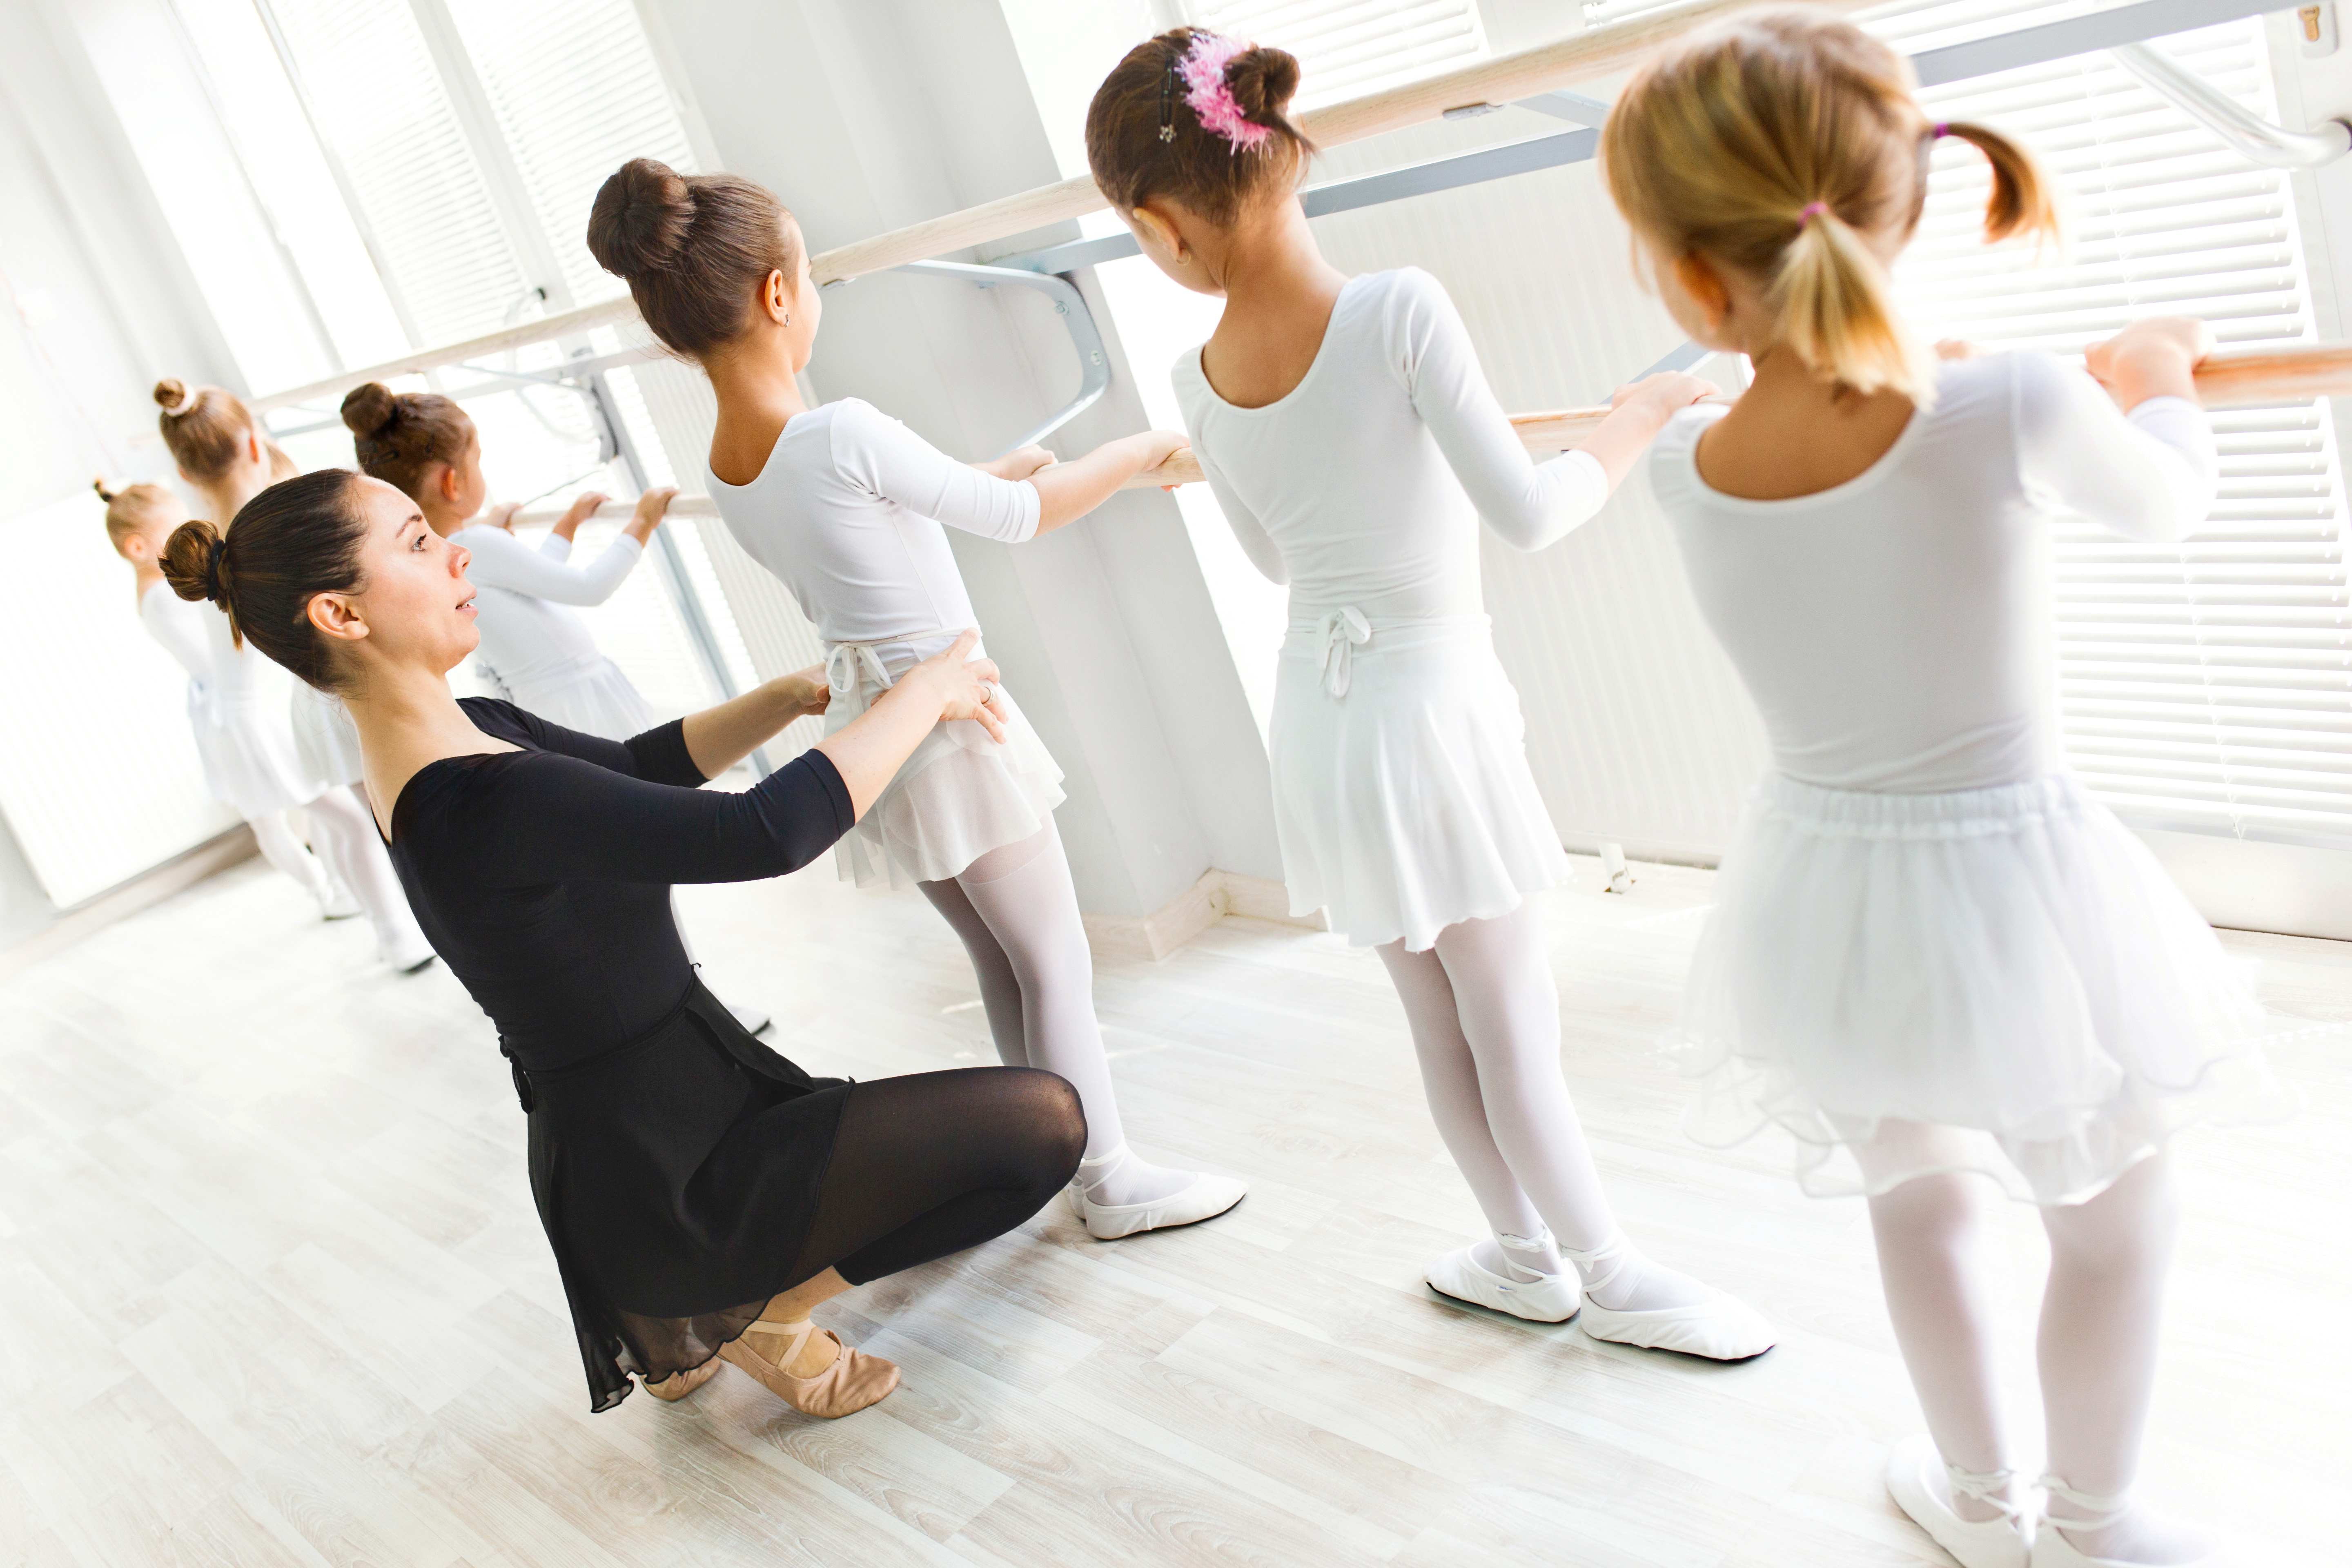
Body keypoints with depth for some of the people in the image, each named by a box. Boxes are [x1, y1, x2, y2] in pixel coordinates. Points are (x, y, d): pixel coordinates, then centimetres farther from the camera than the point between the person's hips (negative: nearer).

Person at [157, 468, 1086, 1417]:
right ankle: (764, 1314, 1)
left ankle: (682, 1326, 22)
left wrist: (797, 695, 2)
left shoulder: (465, 733, 2)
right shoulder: (477, 802, -28)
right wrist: (921, 697, -18)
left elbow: (638, 763, 16)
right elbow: (768, 832, -32)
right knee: (1043, 1121, -11)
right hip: (668, 1180, -10)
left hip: (646, 1134, 10)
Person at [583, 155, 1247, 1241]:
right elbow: (1023, 518, -14)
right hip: (949, 716, -8)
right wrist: (1141, 449, 1)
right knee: (1055, 959, 6)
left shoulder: (725, 472, 1)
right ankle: (1112, 1180, 16)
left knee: (1000, 958, 20)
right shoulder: (844, 436, -24)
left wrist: (985, 473, 22)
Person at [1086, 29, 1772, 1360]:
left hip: (1320, 722, 5)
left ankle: (1526, 1253, 35)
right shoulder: (1399, 310, -21)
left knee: (1439, 1020, 18)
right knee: (1517, 1025, 9)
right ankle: (1612, 1279, 25)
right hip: (1430, 710, -5)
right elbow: (1528, 513, -22)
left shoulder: (1203, 386, -5)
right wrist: (1639, 417, -6)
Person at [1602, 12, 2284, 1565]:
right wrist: (2155, 381, 19)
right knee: (2118, 1218, 24)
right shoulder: (2020, 408, -24)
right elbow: (2166, 503, -1)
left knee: (1916, 1192, 28)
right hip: (2020, 888, -3)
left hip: (1830, 900, 3)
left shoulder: (1685, 464, -15)